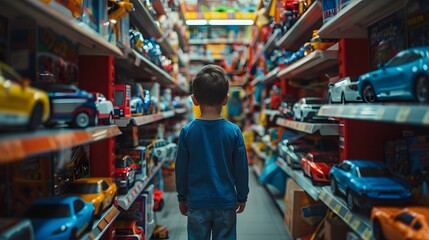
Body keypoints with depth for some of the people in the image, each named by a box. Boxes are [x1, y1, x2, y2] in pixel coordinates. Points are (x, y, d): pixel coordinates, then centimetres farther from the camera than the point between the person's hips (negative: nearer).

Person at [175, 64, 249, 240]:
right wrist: (242, 197, 10)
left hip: (197, 201, 0)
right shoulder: (233, 131, -10)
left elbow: (181, 169, -3)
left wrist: (182, 197, 11)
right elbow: (241, 169, -4)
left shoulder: (187, 131, -10)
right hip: (226, 201, 0)